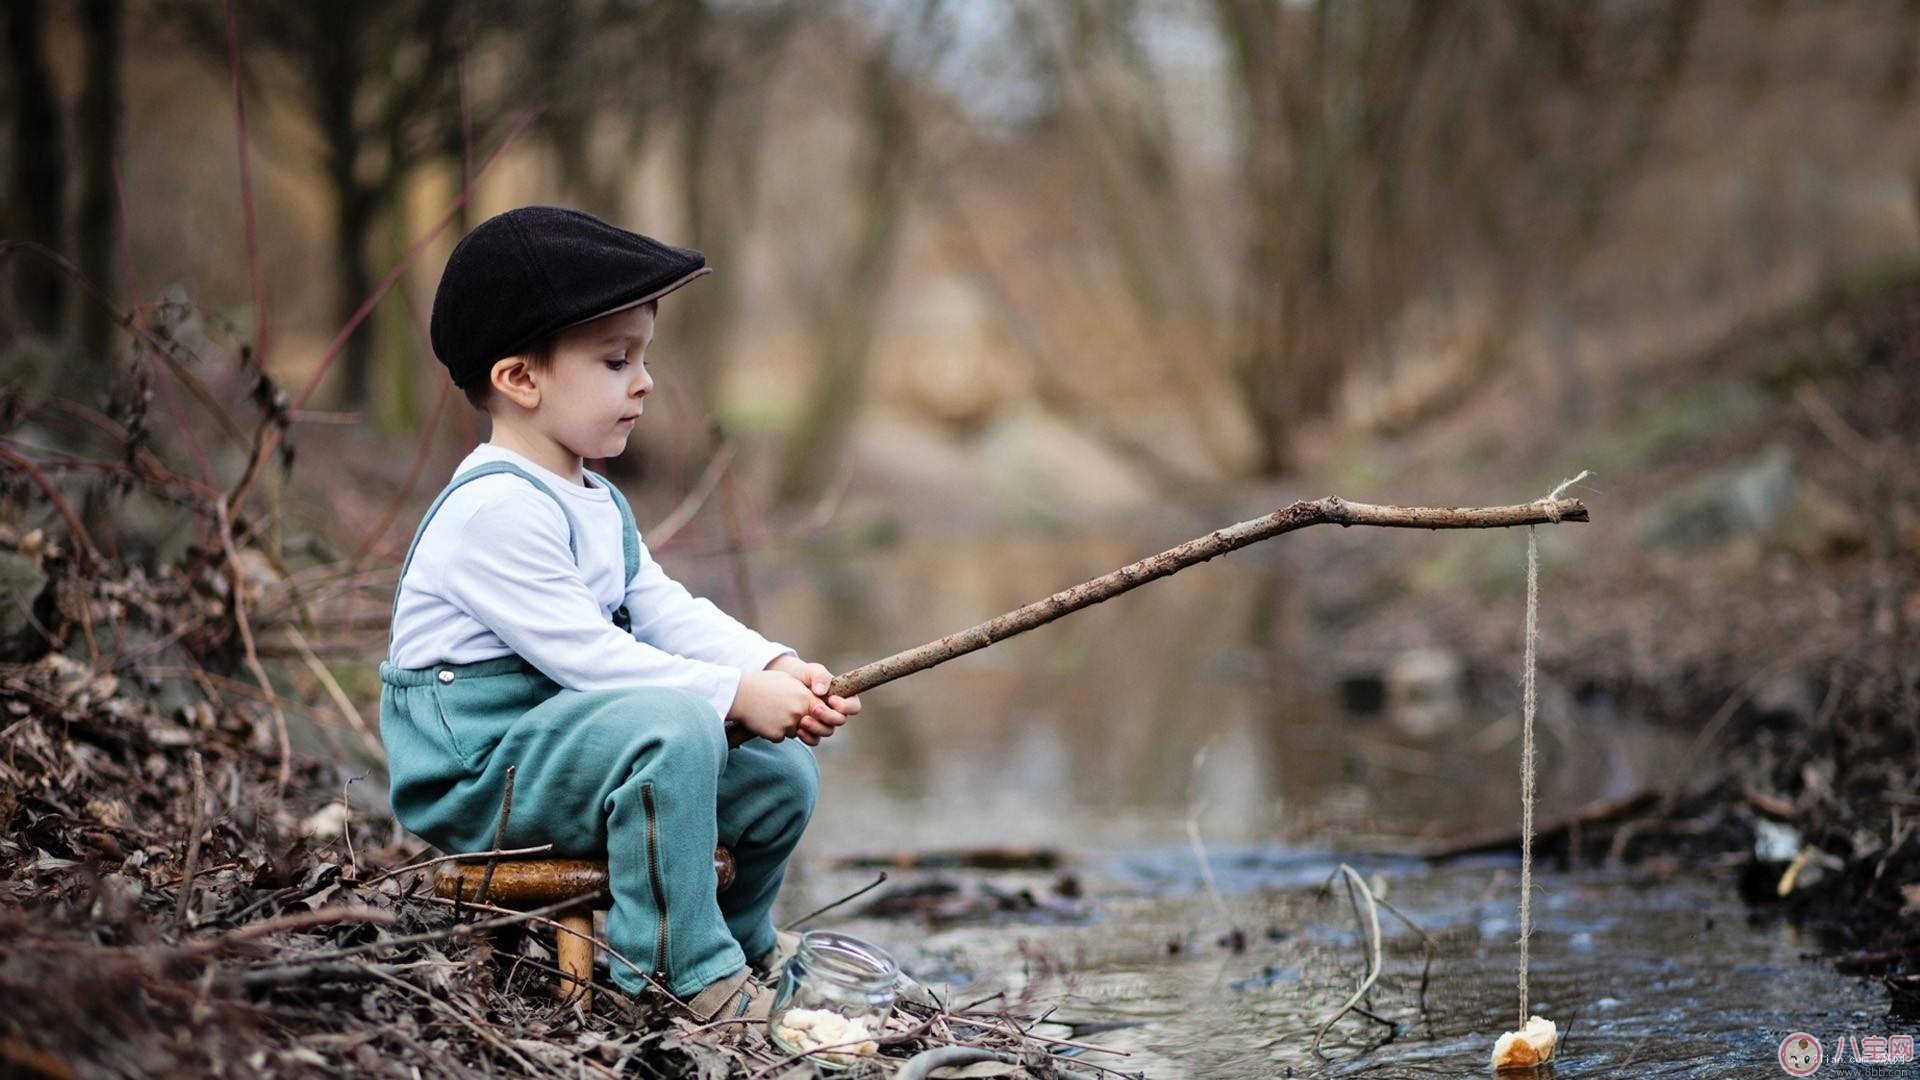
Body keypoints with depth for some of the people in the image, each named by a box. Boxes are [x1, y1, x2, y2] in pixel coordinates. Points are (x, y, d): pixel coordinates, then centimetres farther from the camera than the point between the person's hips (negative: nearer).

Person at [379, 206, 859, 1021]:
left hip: (560, 749, 10)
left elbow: (668, 611, 8)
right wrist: (737, 694, -26)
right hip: (472, 775, -10)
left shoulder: (597, 504, 15)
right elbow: (582, 651, -25)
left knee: (780, 772, 7)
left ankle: (742, 946, 31)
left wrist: (776, 668, -10)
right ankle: (681, 970, -22)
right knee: (675, 728, -33)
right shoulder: (495, 511, -20)